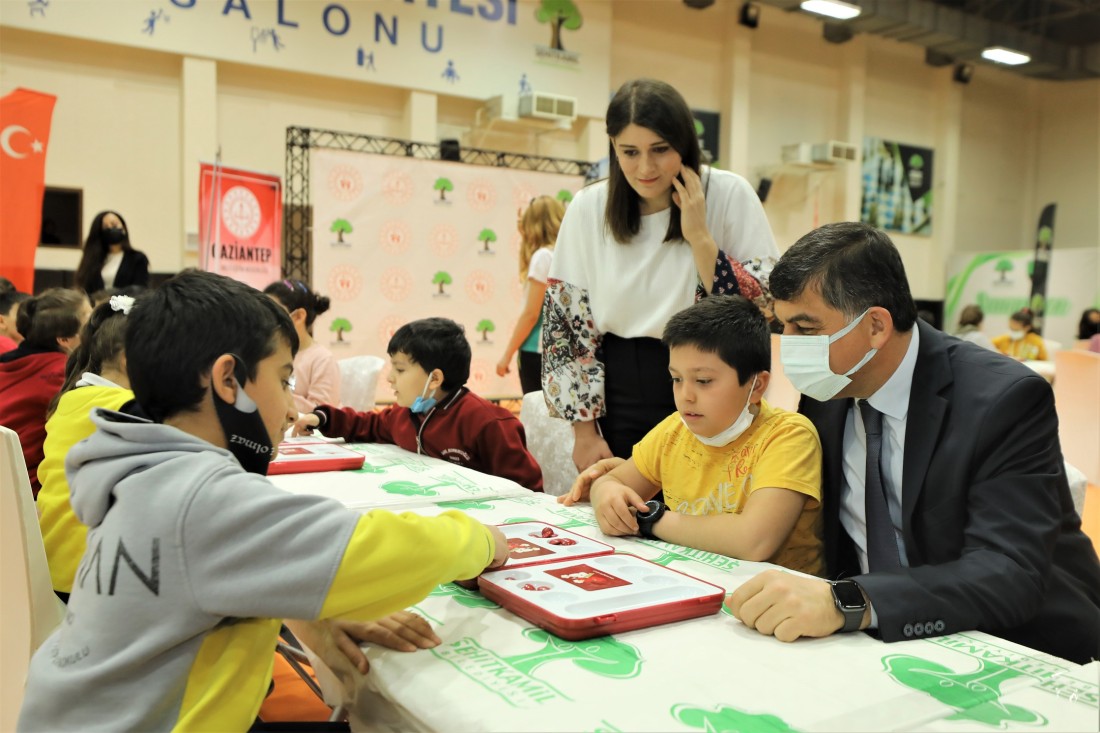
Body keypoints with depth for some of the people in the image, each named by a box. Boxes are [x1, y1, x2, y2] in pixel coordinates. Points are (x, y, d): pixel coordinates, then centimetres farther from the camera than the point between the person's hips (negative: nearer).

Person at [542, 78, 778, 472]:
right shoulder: (588, 207, -4)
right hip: (619, 400, 2)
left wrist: (700, 238, -18)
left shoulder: (730, 195, -8)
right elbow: (564, 319, 0)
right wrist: (584, 431, -1)